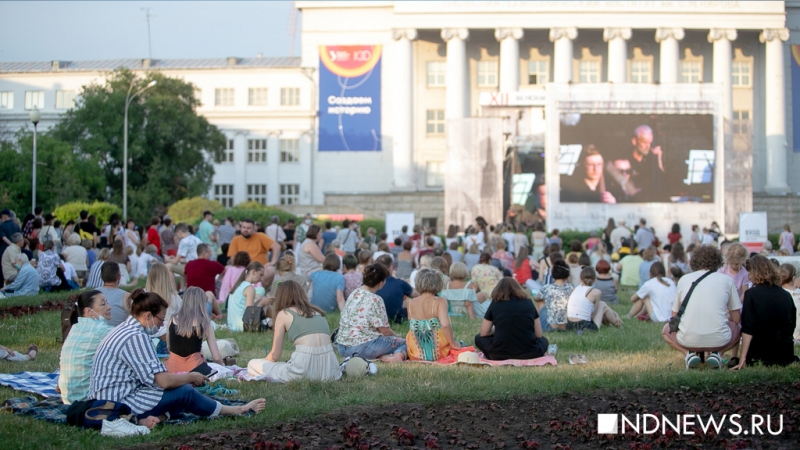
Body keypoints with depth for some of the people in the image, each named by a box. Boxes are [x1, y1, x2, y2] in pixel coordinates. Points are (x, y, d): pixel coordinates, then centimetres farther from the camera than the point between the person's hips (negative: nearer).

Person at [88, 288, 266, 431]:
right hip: (119, 403, -10)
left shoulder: (126, 329, 12)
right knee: (185, 392, -5)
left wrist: (186, 377, 6)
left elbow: (156, 376, 15)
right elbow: (164, 381, -22)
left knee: (182, 386, 6)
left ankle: (154, 418, -18)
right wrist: (191, 377, -4)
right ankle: (236, 411, 11)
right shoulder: (136, 337, -20)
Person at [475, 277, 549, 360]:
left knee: (479, 339, 27)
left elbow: (483, 333, 12)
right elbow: (539, 335, 11)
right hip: (529, 354, 1)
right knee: (543, 340, 33)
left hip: (501, 355, -1)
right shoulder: (528, 302, 10)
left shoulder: (496, 303, 6)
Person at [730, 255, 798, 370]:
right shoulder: (786, 295, 4)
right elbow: (792, 326, 12)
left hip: (763, 350, -5)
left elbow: (747, 330, -16)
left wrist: (743, 359, -15)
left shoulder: (751, 294, -11)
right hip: (786, 351, 5)